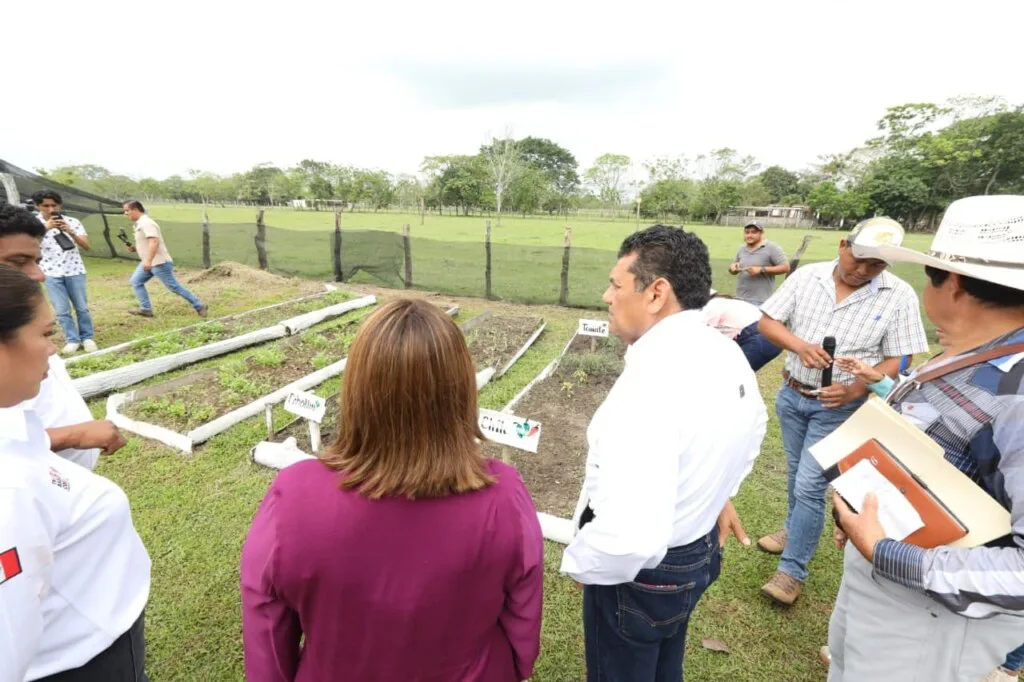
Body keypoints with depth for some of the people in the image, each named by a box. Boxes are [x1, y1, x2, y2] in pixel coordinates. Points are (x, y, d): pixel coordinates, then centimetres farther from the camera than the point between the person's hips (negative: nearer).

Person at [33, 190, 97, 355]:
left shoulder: (72, 222, -2)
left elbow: (86, 246, -8)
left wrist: (70, 232, -25)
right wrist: (45, 228, -25)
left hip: (74, 270, 0)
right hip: (51, 273, 0)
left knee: (82, 307, 6)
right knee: (61, 310, 2)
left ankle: (87, 338, 18)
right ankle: (72, 340, 12)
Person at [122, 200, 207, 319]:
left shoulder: (146, 223, -16)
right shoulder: (139, 224, 17)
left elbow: (154, 242, -29)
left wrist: (148, 260, -36)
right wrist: (134, 248, 8)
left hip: (160, 262, -10)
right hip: (149, 263, 10)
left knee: (174, 287, -8)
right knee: (136, 281, 7)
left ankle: (199, 306, -2)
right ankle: (146, 309, 6)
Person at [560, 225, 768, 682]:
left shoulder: (652, 383, -37)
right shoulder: (727, 354, -5)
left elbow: (632, 535, -42)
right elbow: (753, 425, 15)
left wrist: (577, 563, -21)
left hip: (639, 571, -8)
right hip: (698, 549, 8)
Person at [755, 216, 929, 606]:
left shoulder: (899, 295, -11)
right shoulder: (806, 276, -5)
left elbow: (899, 360, -10)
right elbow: (767, 322, -4)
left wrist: (855, 390, -26)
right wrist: (800, 346, -23)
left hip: (838, 407, -3)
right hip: (792, 396, 3)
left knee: (810, 485, -2)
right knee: (797, 474, 21)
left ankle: (792, 571, 13)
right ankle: (795, 529, 45)